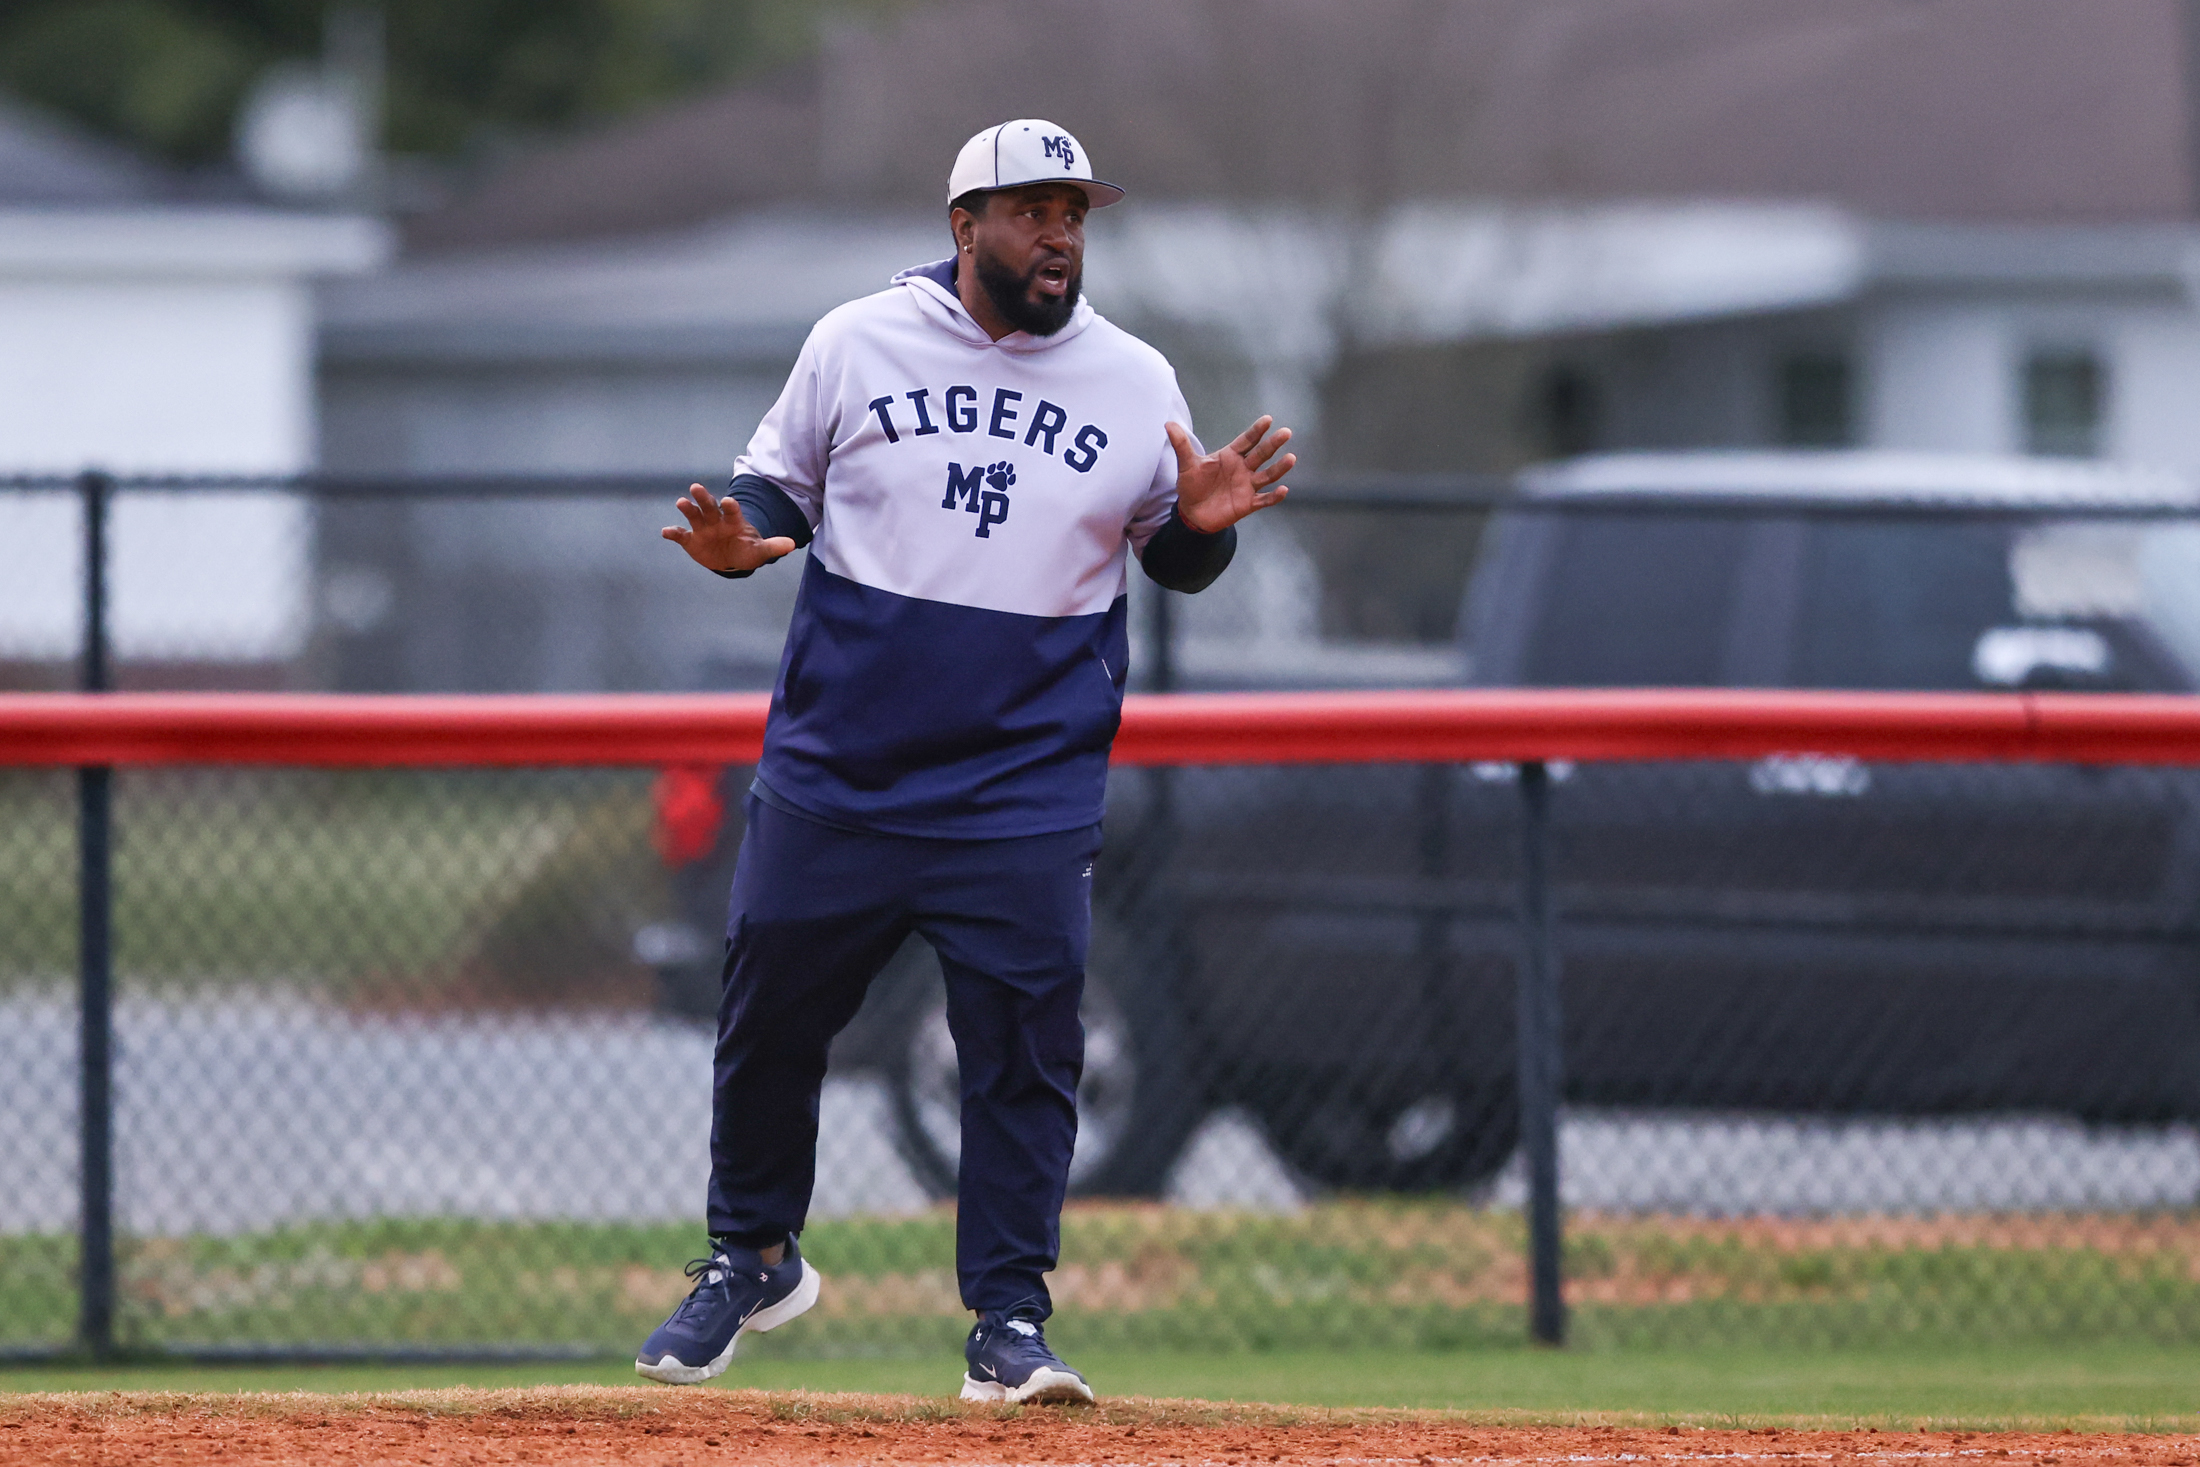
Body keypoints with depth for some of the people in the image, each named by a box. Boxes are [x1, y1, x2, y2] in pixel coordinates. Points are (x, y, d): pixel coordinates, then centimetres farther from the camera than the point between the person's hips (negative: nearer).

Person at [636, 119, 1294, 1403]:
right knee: (769, 1018, 6)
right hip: (836, 770, 0)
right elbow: (778, 482, 9)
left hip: (1023, 794, 0)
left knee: (1024, 1048, -6)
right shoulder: (859, 344, 0)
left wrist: (1203, 524, -12)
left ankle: (1010, 1321, 3)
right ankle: (753, 1260, 28)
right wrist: (742, 538, -12)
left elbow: (1176, 562, 11)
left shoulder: (1136, 385, 2)